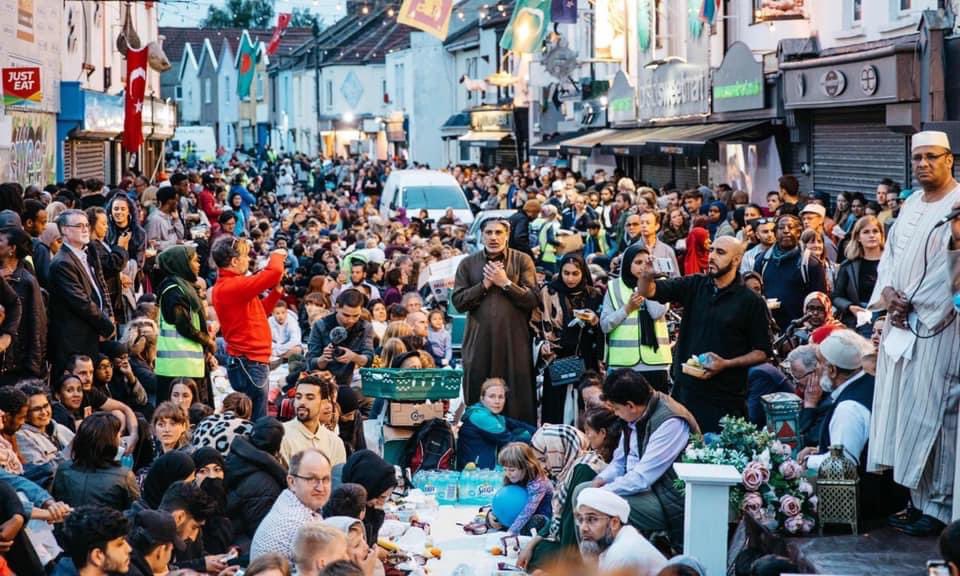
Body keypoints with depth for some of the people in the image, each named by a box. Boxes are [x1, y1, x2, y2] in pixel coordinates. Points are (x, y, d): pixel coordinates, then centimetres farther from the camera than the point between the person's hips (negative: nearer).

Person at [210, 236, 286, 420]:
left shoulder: (228, 285, 14)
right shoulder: (232, 286, -18)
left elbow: (258, 311, 24)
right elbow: (274, 272, -25)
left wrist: (276, 291, 12)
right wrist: (277, 256, -4)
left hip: (250, 362, 10)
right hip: (249, 363, -10)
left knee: (256, 418, 13)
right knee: (256, 421, -9)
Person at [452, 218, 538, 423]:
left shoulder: (522, 261, 5)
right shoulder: (468, 264, 11)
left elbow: (533, 300, -3)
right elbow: (458, 301, 3)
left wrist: (505, 283, -10)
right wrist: (484, 285, -7)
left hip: (514, 339, -2)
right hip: (479, 340, 2)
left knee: (517, 397, -2)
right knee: (478, 400, 3)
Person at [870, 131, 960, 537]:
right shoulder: (911, 205, 15)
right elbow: (889, 256, 16)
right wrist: (887, 292, 1)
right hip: (901, 323, 8)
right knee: (904, 411, 9)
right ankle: (919, 500, 16)